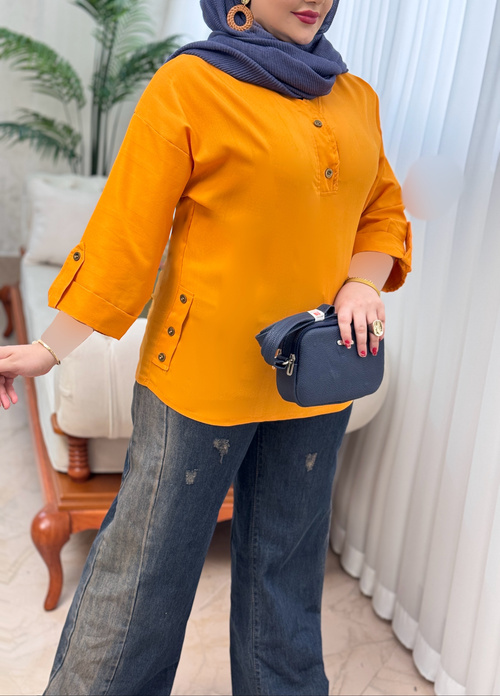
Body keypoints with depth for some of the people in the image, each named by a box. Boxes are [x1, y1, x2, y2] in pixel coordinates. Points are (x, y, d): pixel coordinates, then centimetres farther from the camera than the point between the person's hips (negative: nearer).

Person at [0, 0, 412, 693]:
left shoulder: (356, 98, 10)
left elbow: (383, 211, 16)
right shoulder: (189, 85, -7)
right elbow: (126, 230, -8)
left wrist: (363, 284, -4)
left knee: (287, 565, 18)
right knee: (148, 563, 8)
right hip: (205, 371, -4)